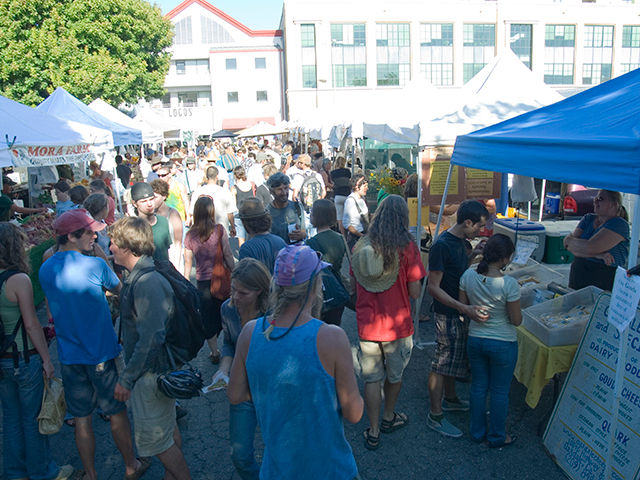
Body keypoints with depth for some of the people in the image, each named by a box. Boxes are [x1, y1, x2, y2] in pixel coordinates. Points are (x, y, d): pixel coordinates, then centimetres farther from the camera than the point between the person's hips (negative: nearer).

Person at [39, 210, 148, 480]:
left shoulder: (45, 270, 1)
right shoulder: (95, 265, -18)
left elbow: (52, 313, 13)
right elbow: (119, 290, 0)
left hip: (69, 356, 5)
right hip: (102, 354, -4)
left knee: (82, 419, 15)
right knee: (117, 413, 12)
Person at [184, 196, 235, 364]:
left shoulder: (190, 235, -5)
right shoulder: (219, 230, -11)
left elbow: (188, 262, 1)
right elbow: (228, 255, -9)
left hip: (202, 280, 2)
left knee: (208, 316, 14)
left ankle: (214, 352, 23)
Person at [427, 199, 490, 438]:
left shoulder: (462, 241, 5)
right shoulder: (441, 245, -23)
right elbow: (434, 288, -23)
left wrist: (473, 255, 3)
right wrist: (465, 308, -29)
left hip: (462, 312, 9)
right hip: (448, 314, -9)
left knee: (454, 358, 23)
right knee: (442, 363, 2)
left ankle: (449, 399, 42)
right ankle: (435, 416, 16)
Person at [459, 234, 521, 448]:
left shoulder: (468, 276, -11)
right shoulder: (509, 284, -24)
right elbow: (516, 320, -15)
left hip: (475, 340, 4)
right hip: (502, 344, -4)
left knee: (478, 386, 20)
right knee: (500, 392, 15)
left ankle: (478, 432, 35)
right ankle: (496, 436, 32)